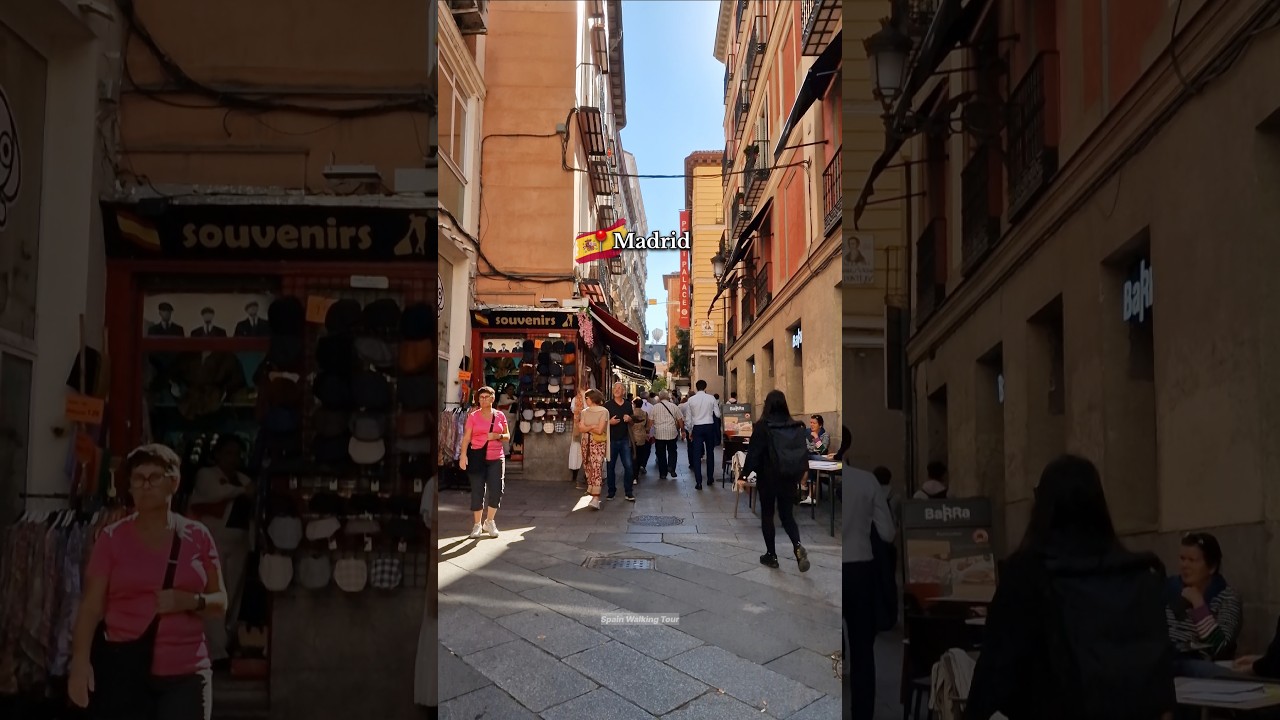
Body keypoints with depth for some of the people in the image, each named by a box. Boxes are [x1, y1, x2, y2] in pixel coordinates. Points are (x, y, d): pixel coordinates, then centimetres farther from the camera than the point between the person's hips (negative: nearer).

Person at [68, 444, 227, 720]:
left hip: (186, 674, 1)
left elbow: (221, 603, 9)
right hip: (124, 671, -1)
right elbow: (90, 606, -4)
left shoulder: (197, 537, 6)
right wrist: (80, 661, -17)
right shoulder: (112, 538, 2)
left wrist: (191, 601, -12)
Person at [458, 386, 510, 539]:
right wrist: (463, 455, -16)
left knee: (496, 490, -2)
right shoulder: (473, 416, 2)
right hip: (477, 457, -2)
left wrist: (498, 436, -10)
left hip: (496, 458, 2)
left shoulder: (500, 416, 8)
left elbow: (507, 436, 12)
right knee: (477, 491, 1)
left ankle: (489, 522, 19)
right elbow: (466, 437, -3)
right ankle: (477, 525, 13)